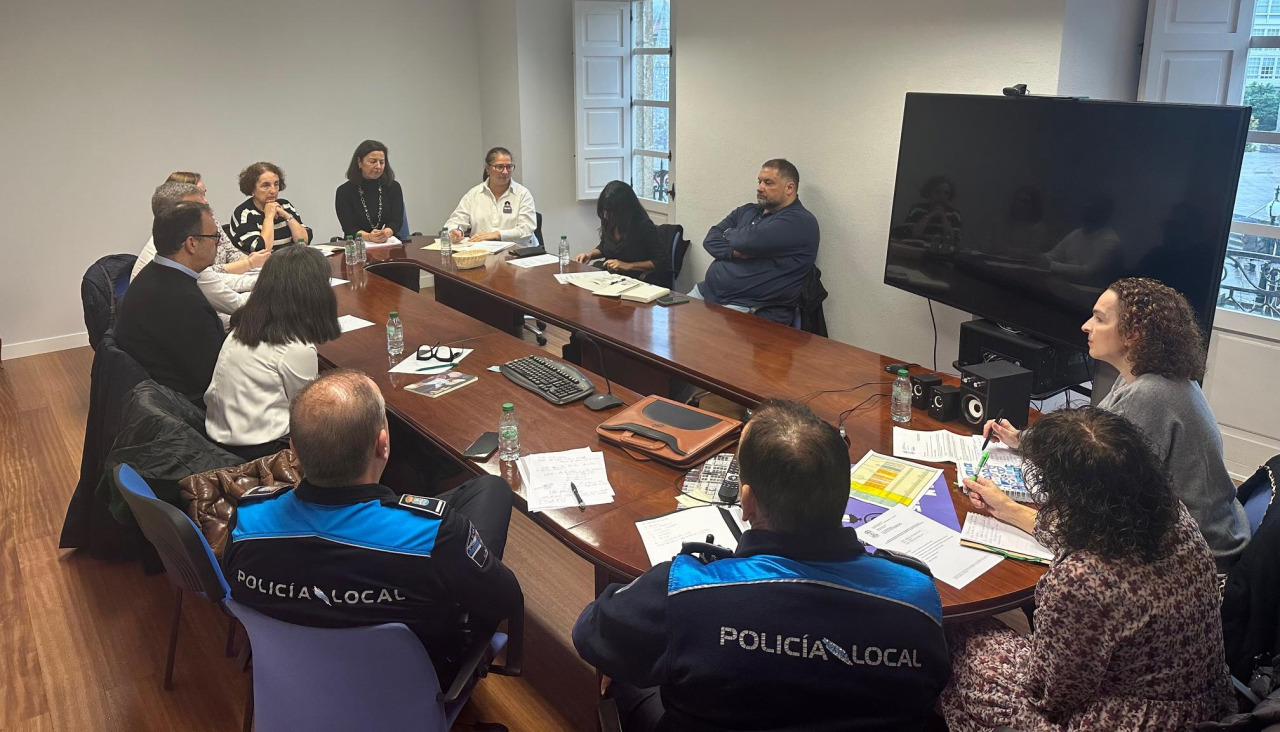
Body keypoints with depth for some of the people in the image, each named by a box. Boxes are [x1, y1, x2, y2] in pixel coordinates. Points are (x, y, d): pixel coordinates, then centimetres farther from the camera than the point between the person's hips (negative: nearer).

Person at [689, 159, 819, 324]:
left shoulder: (800, 221, -8)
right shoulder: (747, 211, 17)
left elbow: (748, 240, -19)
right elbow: (710, 240, 9)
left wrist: (729, 234, 4)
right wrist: (733, 251, -12)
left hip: (749, 309, -7)